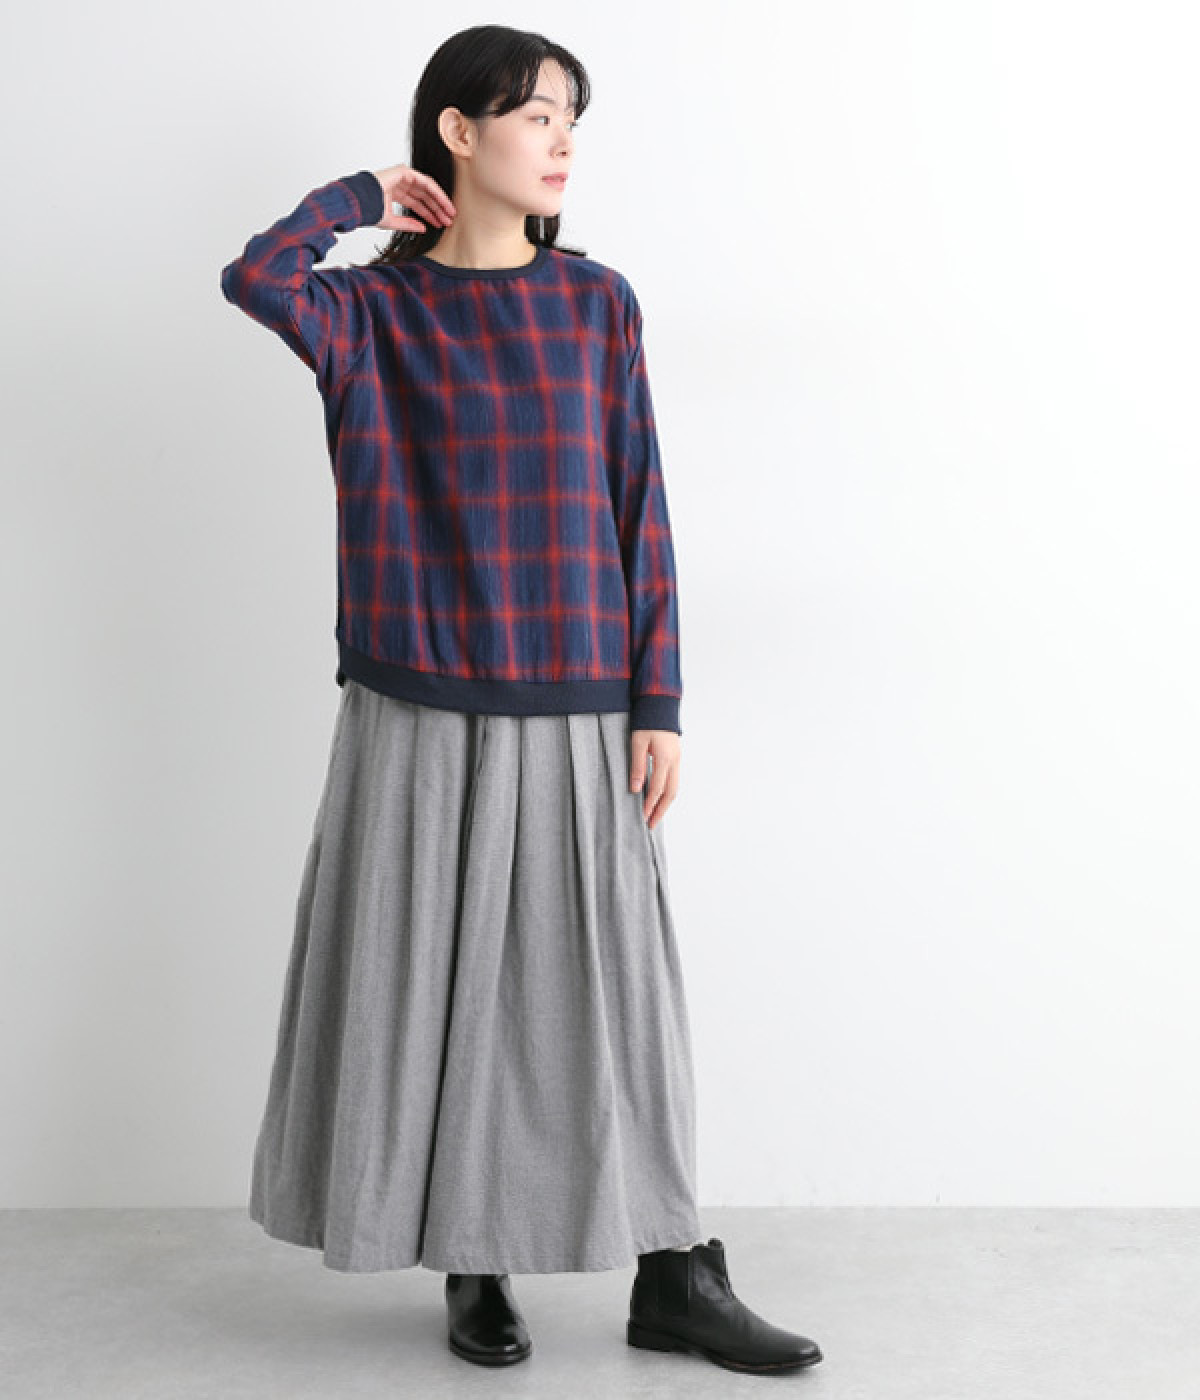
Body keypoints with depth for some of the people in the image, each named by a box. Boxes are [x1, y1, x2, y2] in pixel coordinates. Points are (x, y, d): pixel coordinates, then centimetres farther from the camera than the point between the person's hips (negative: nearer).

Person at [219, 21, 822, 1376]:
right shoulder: (374, 310, 1)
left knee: (612, 985, 3)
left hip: (579, 716, 1)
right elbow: (255, 278, -21)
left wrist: (657, 703, -1)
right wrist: (360, 199, -2)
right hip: (424, 714, -1)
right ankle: (474, 1268, 21)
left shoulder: (596, 301, 7)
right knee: (441, 983, 5)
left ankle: (674, 1279, 14)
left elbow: (638, 510, 5)